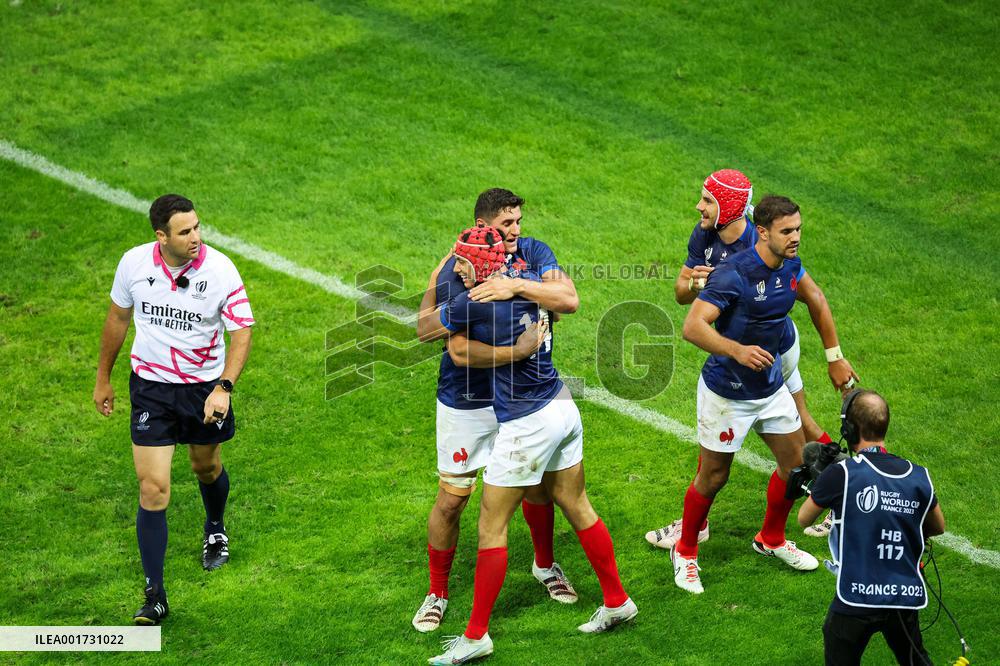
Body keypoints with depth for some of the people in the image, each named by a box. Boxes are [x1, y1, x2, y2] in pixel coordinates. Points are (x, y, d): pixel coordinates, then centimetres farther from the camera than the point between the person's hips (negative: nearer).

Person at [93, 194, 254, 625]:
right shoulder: (134, 263, -12)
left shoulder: (220, 269, -18)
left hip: (205, 386, 0)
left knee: (206, 467, 21)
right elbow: (117, 318, 6)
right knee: (153, 488, -8)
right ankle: (155, 597, -4)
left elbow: (241, 332, -14)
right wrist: (103, 378, 12)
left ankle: (215, 530, 57)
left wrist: (224, 387, -28)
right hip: (150, 386, 0)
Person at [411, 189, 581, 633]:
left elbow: (569, 299, -25)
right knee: (452, 497, 4)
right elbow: (460, 350, -27)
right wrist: (519, 349, -36)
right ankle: (437, 593, 22)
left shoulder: (532, 252, -8)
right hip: (467, 403, -4)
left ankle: (545, 565, 42)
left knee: (537, 483, 15)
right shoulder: (453, 273, -20)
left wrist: (515, 284, -37)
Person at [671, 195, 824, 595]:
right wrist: (738, 350, -49)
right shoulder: (734, 274, -28)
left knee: (795, 464, 14)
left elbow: (813, 296, 19)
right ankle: (685, 552, 28)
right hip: (726, 393, -7)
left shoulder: (790, 266, -5)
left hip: (771, 387, 7)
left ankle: (772, 539, 38)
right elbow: (693, 326, -36)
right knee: (713, 478, 4)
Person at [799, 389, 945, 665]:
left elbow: (803, 519, 6)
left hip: (856, 599, -4)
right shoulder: (919, 477, 2)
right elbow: (938, 528, 21)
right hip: (907, 598, 4)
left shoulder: (840, 474, -11)